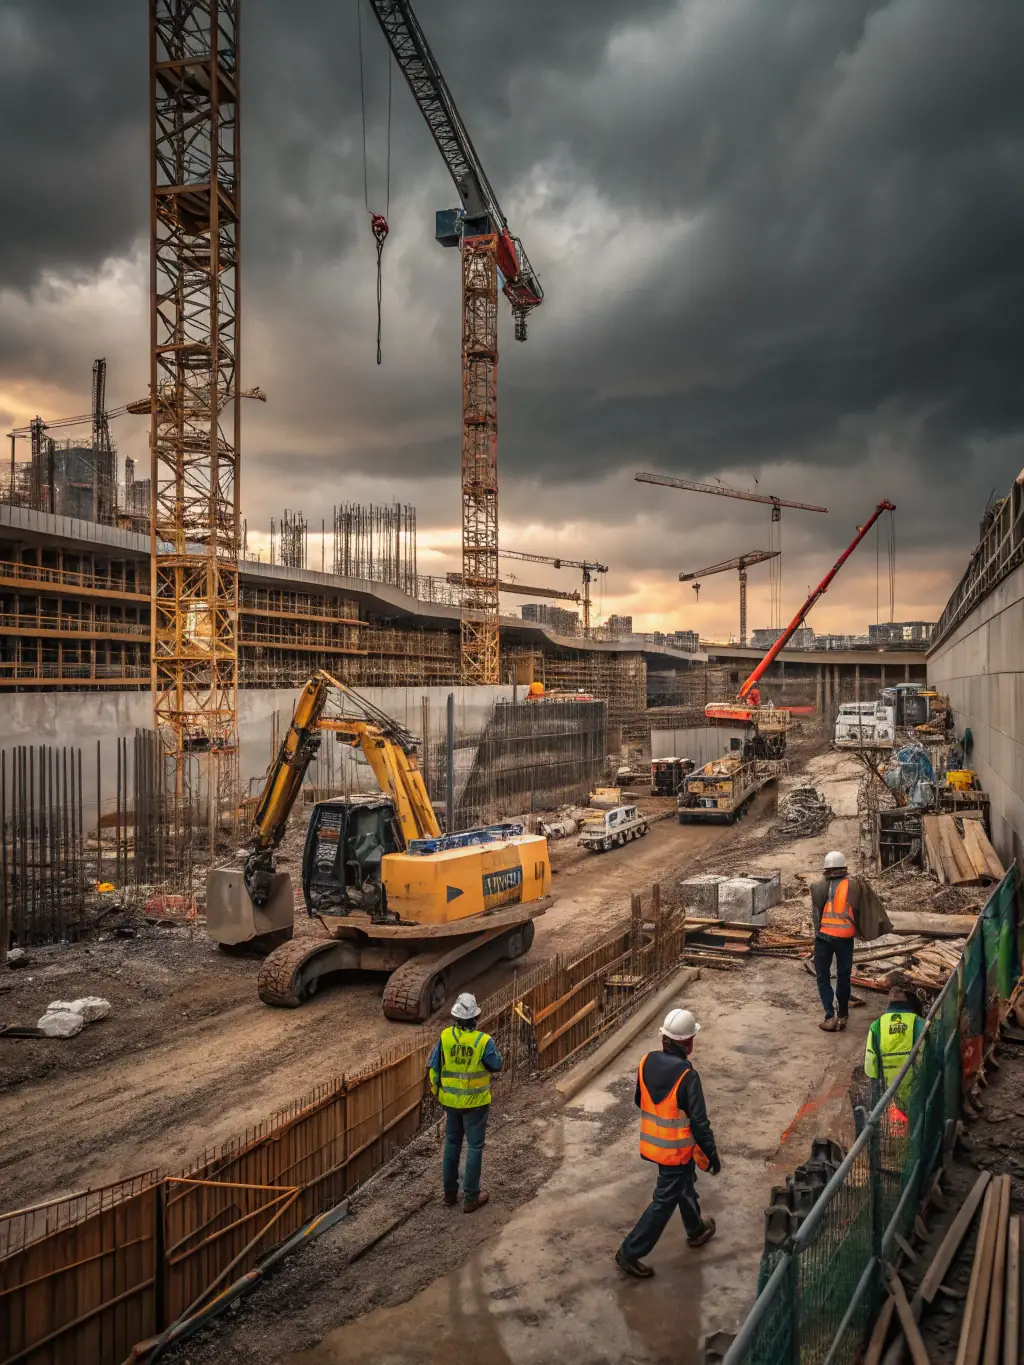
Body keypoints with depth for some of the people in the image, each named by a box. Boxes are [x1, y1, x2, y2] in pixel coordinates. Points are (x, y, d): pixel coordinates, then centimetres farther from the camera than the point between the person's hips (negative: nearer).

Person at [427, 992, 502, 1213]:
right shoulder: (483, 1040, -20)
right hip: (475, 1102, -3)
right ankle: (471, 1198, 13)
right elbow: (496, 1065, -5)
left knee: (452, 1145, 18)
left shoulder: (445, 1037, -10)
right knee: (474, 1147, 8)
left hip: (450, 1100, 4)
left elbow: (433, 1067, -1)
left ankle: (450, 1193, 28)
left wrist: (436, 1090, 13)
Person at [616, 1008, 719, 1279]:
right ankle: (630, 1253, 13)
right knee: (665, 1201, 8)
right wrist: (712, 1155, -8)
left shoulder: (647, 1062, -8)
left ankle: (696, 1230, 50)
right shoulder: (686, 1075, -28)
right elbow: (699, 1122, -21)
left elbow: (639, 1101, 7)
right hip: (677, 1150, -7)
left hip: (652, 1143, 7)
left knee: (685, 1185, 29)